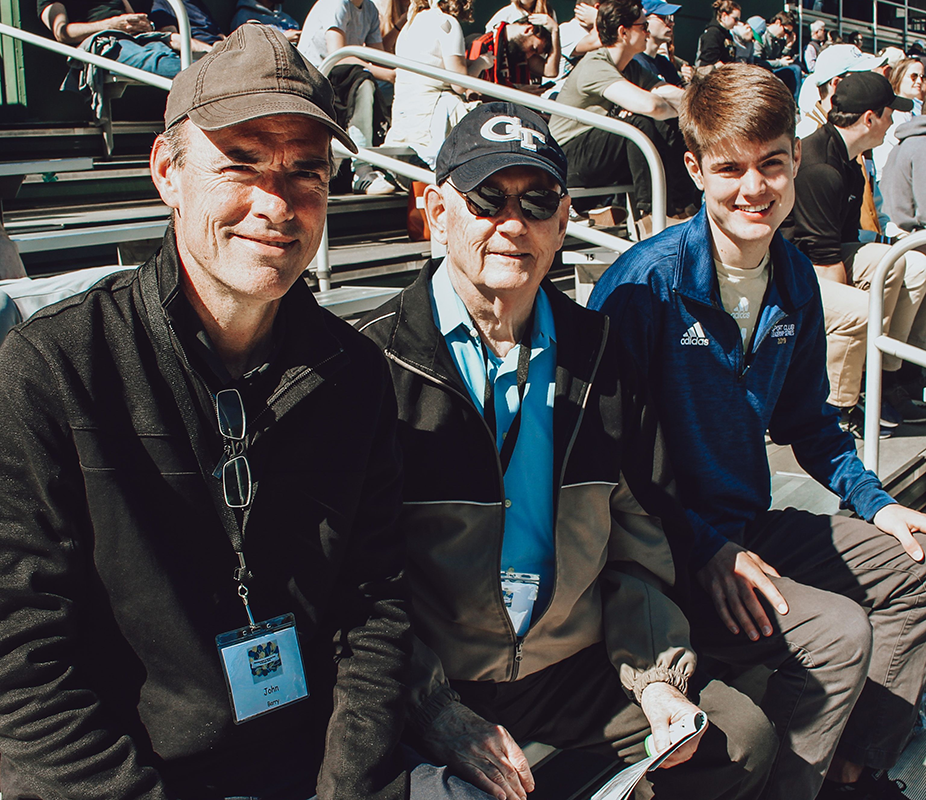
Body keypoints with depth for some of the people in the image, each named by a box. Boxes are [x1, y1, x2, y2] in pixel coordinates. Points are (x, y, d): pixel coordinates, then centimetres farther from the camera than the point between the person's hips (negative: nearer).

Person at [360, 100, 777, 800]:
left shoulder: (599, 354, 5)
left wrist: (658, 677, 0)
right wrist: (441, 715, -17)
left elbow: (637, 537, 10)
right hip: (433, 683, -4)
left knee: (744, 739, 0)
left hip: (577, 666, 5)